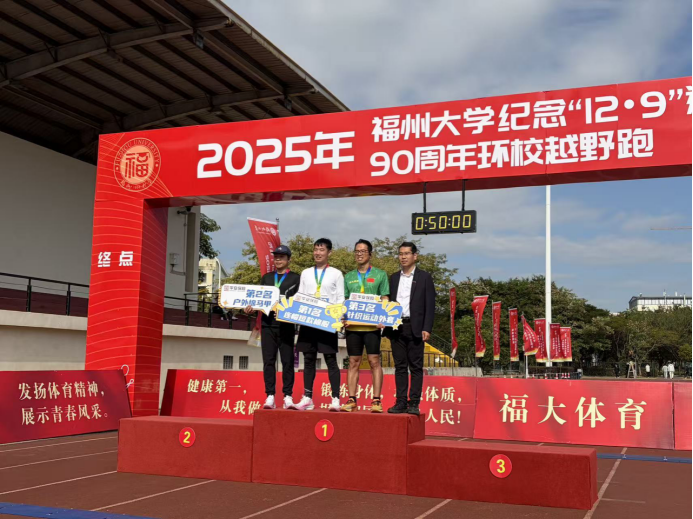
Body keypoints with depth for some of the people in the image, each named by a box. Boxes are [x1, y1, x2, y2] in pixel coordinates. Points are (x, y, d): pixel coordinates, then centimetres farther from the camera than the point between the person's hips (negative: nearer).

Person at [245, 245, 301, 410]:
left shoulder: (296, 278, 6)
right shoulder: (266, 277, 18)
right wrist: (251, 307, -3)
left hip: (286, 325, -3)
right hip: (268, 324, 3)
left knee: (287, 361, -1)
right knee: (268, 361, 1)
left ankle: (288, 397, 3)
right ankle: (270, 397, 4)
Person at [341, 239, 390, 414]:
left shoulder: (380, 275, 6)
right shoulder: (348, 277, 15)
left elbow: (385, 300, 2)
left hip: (372, 325, -3)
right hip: (353, 325, 3)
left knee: (374, 361, -3)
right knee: (353, 362, 5)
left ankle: (376, 400, 0)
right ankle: (352, 400, 9)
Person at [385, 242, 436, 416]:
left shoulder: (424, 277, 3)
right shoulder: (394, 278, 15)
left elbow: (430, 305, -2)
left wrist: (427, 329, -10)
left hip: (415, 328, -4)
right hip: (396, 327, 4)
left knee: (416, 367, -1)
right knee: (400, 366, 5)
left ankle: (414, 404, 1)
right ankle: (401, 402, 8)